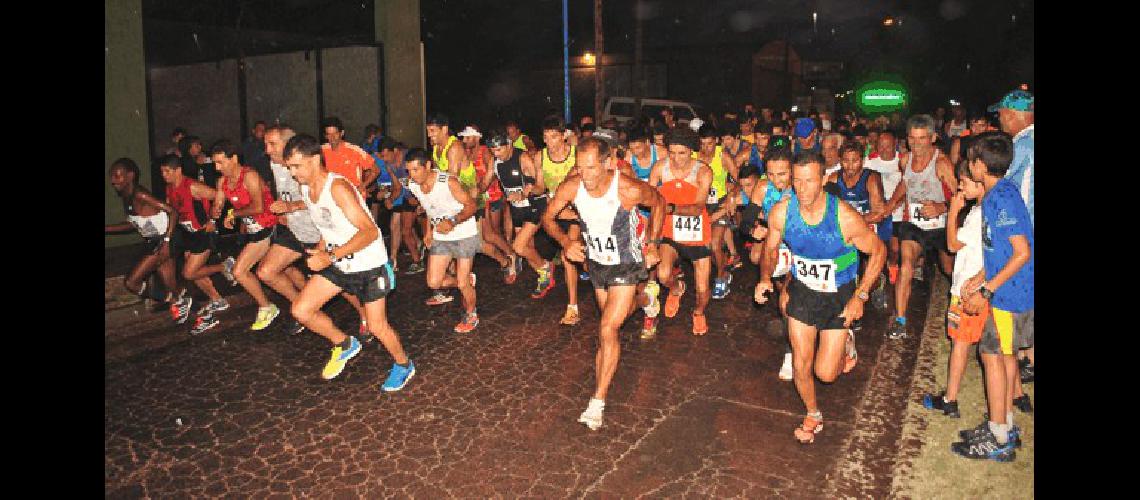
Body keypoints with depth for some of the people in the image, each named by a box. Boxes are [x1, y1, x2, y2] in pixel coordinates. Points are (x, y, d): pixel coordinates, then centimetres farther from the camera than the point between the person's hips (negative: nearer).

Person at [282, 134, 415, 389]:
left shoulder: (338, 187, -26)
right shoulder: (305, 189, 1)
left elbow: (370, 232, -31)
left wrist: (330, 257, -34)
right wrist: (320, 250, -1)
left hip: (368, 264, -8)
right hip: (338, 263, 8)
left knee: (377, 326, -1)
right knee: (301, 310, 0)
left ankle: (404, 365, 27)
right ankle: (343, 344, 24)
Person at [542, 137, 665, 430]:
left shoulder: (630, 190, -29)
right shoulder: (571, 187, -21)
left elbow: (658, 203, -6)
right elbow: (548, 217, -4)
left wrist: (652, 245, -7)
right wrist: (565, 241, -23)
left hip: (626, 265, -5)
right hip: (597, 263, 5)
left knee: (608, 330, -14)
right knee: (620, 313, 27)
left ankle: (598, 401, -5)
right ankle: (642, 298, 64)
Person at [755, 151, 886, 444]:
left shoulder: (844, 217, -26)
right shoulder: (781, 213, -17)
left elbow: (878, 252, -10)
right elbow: (771, 249, 3)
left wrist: (860, 296, -15)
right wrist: (766, 277, -12)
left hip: (839, 295, -2)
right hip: (802, 290, 2)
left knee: (826, 373, 0)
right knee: (801, 365, 4)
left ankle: (845, 343, 35)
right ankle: (813, 414, 34)